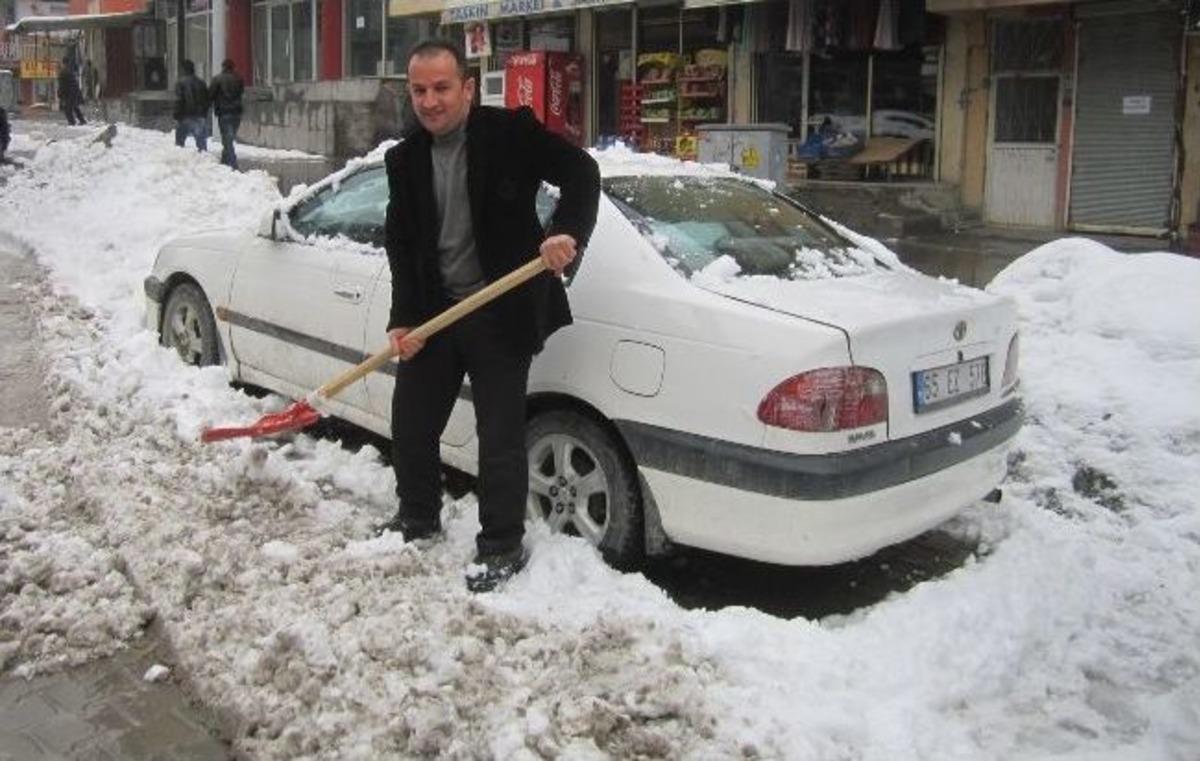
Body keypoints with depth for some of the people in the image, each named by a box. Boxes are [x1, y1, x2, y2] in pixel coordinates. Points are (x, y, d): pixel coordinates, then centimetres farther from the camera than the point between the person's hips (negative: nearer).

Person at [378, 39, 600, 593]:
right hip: (435, 311, 5)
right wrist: (403, 319, -5)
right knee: (410, 421, 14)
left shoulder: (511, 132, -10)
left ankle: (502, 548, 16)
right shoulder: (404, 159, 3)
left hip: (502, 313, -5)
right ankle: (419, 517, 37)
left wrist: (568, 232, -28)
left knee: (500, 434, 0)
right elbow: (401, 245, 4)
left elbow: (581, 172, -10)